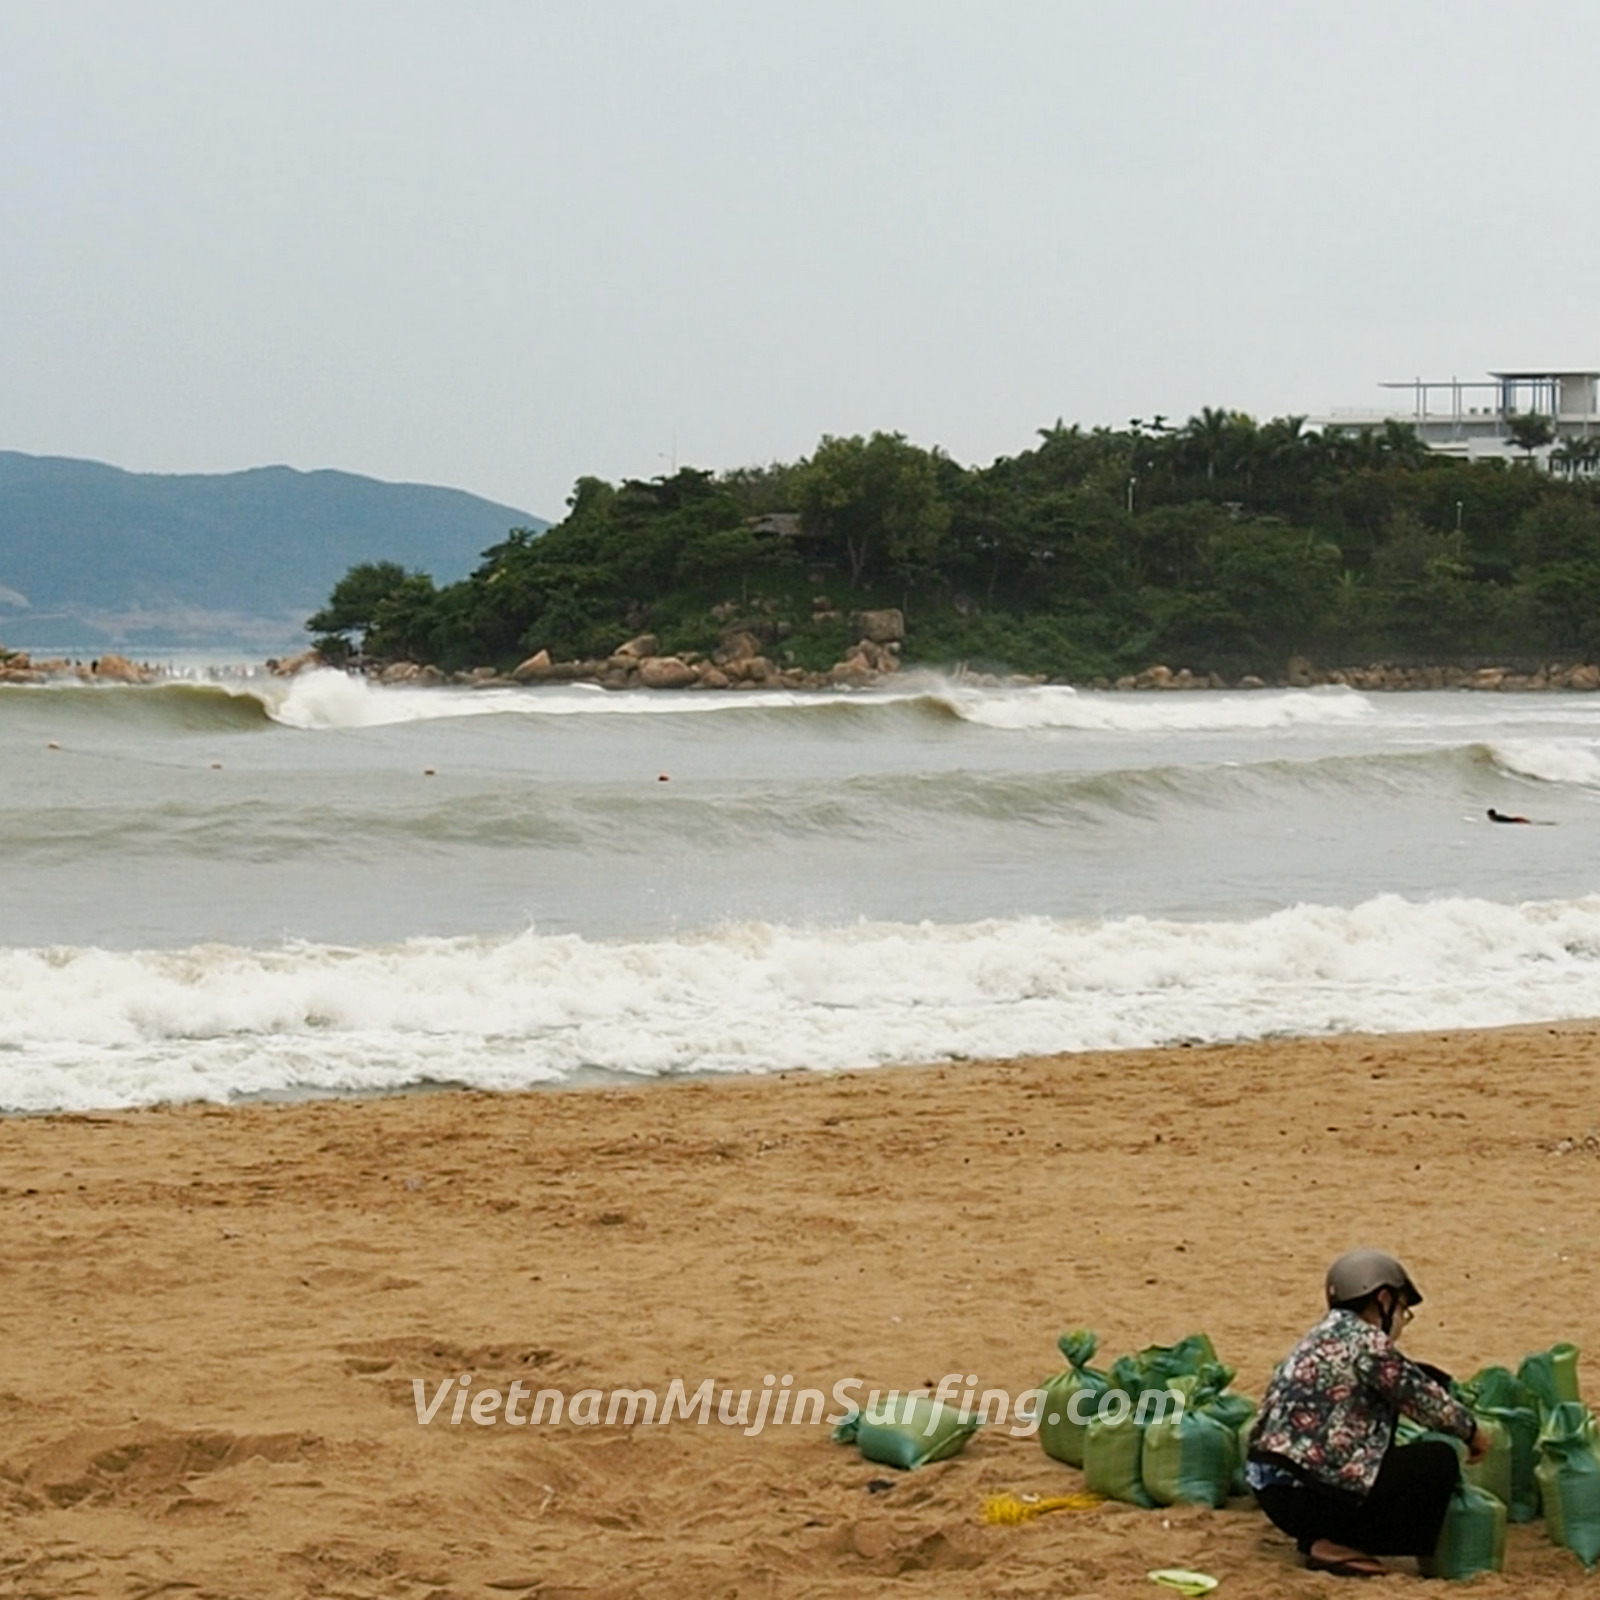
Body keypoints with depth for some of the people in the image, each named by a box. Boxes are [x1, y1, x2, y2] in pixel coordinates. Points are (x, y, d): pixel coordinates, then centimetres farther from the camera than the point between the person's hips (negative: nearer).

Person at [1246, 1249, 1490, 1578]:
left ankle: (1319, 1535, 12)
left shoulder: (1327, 1335, 17)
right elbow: (1422, 1397, -3)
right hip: (1305, 1490, -10)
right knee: (1440, 1461, -1)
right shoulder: (1365, 1340, -10)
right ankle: (1336, 1544, -5)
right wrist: (1472, 1431, 13)